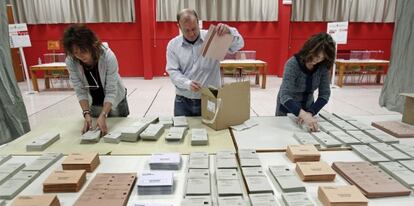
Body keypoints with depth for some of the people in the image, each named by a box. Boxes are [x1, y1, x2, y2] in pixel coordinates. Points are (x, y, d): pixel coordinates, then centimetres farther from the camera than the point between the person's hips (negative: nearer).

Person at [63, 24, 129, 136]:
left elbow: (111, 92, -33)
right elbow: (80, 91, -19)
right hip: (93, 103, 2)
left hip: (115, 100, -2)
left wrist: (103, 116, -44)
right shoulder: (70, 62, -25)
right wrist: (87, 114, -32)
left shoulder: (108, 56, -35)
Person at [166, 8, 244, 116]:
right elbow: (173, 71, -5)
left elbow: (239, 45, -12)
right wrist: (187, 84, -25)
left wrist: (229, 31, -33)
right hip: (183, 101, 1)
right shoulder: (173, 45, -1)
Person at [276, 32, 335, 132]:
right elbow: (284, 96, -37)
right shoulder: (293, 63, -28)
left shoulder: (323, 67, -14)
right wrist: (304, 115, -50)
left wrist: (310, 112, -28)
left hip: (308, 108, 4)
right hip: (287, 108, -3)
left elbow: (324, 94, -13)